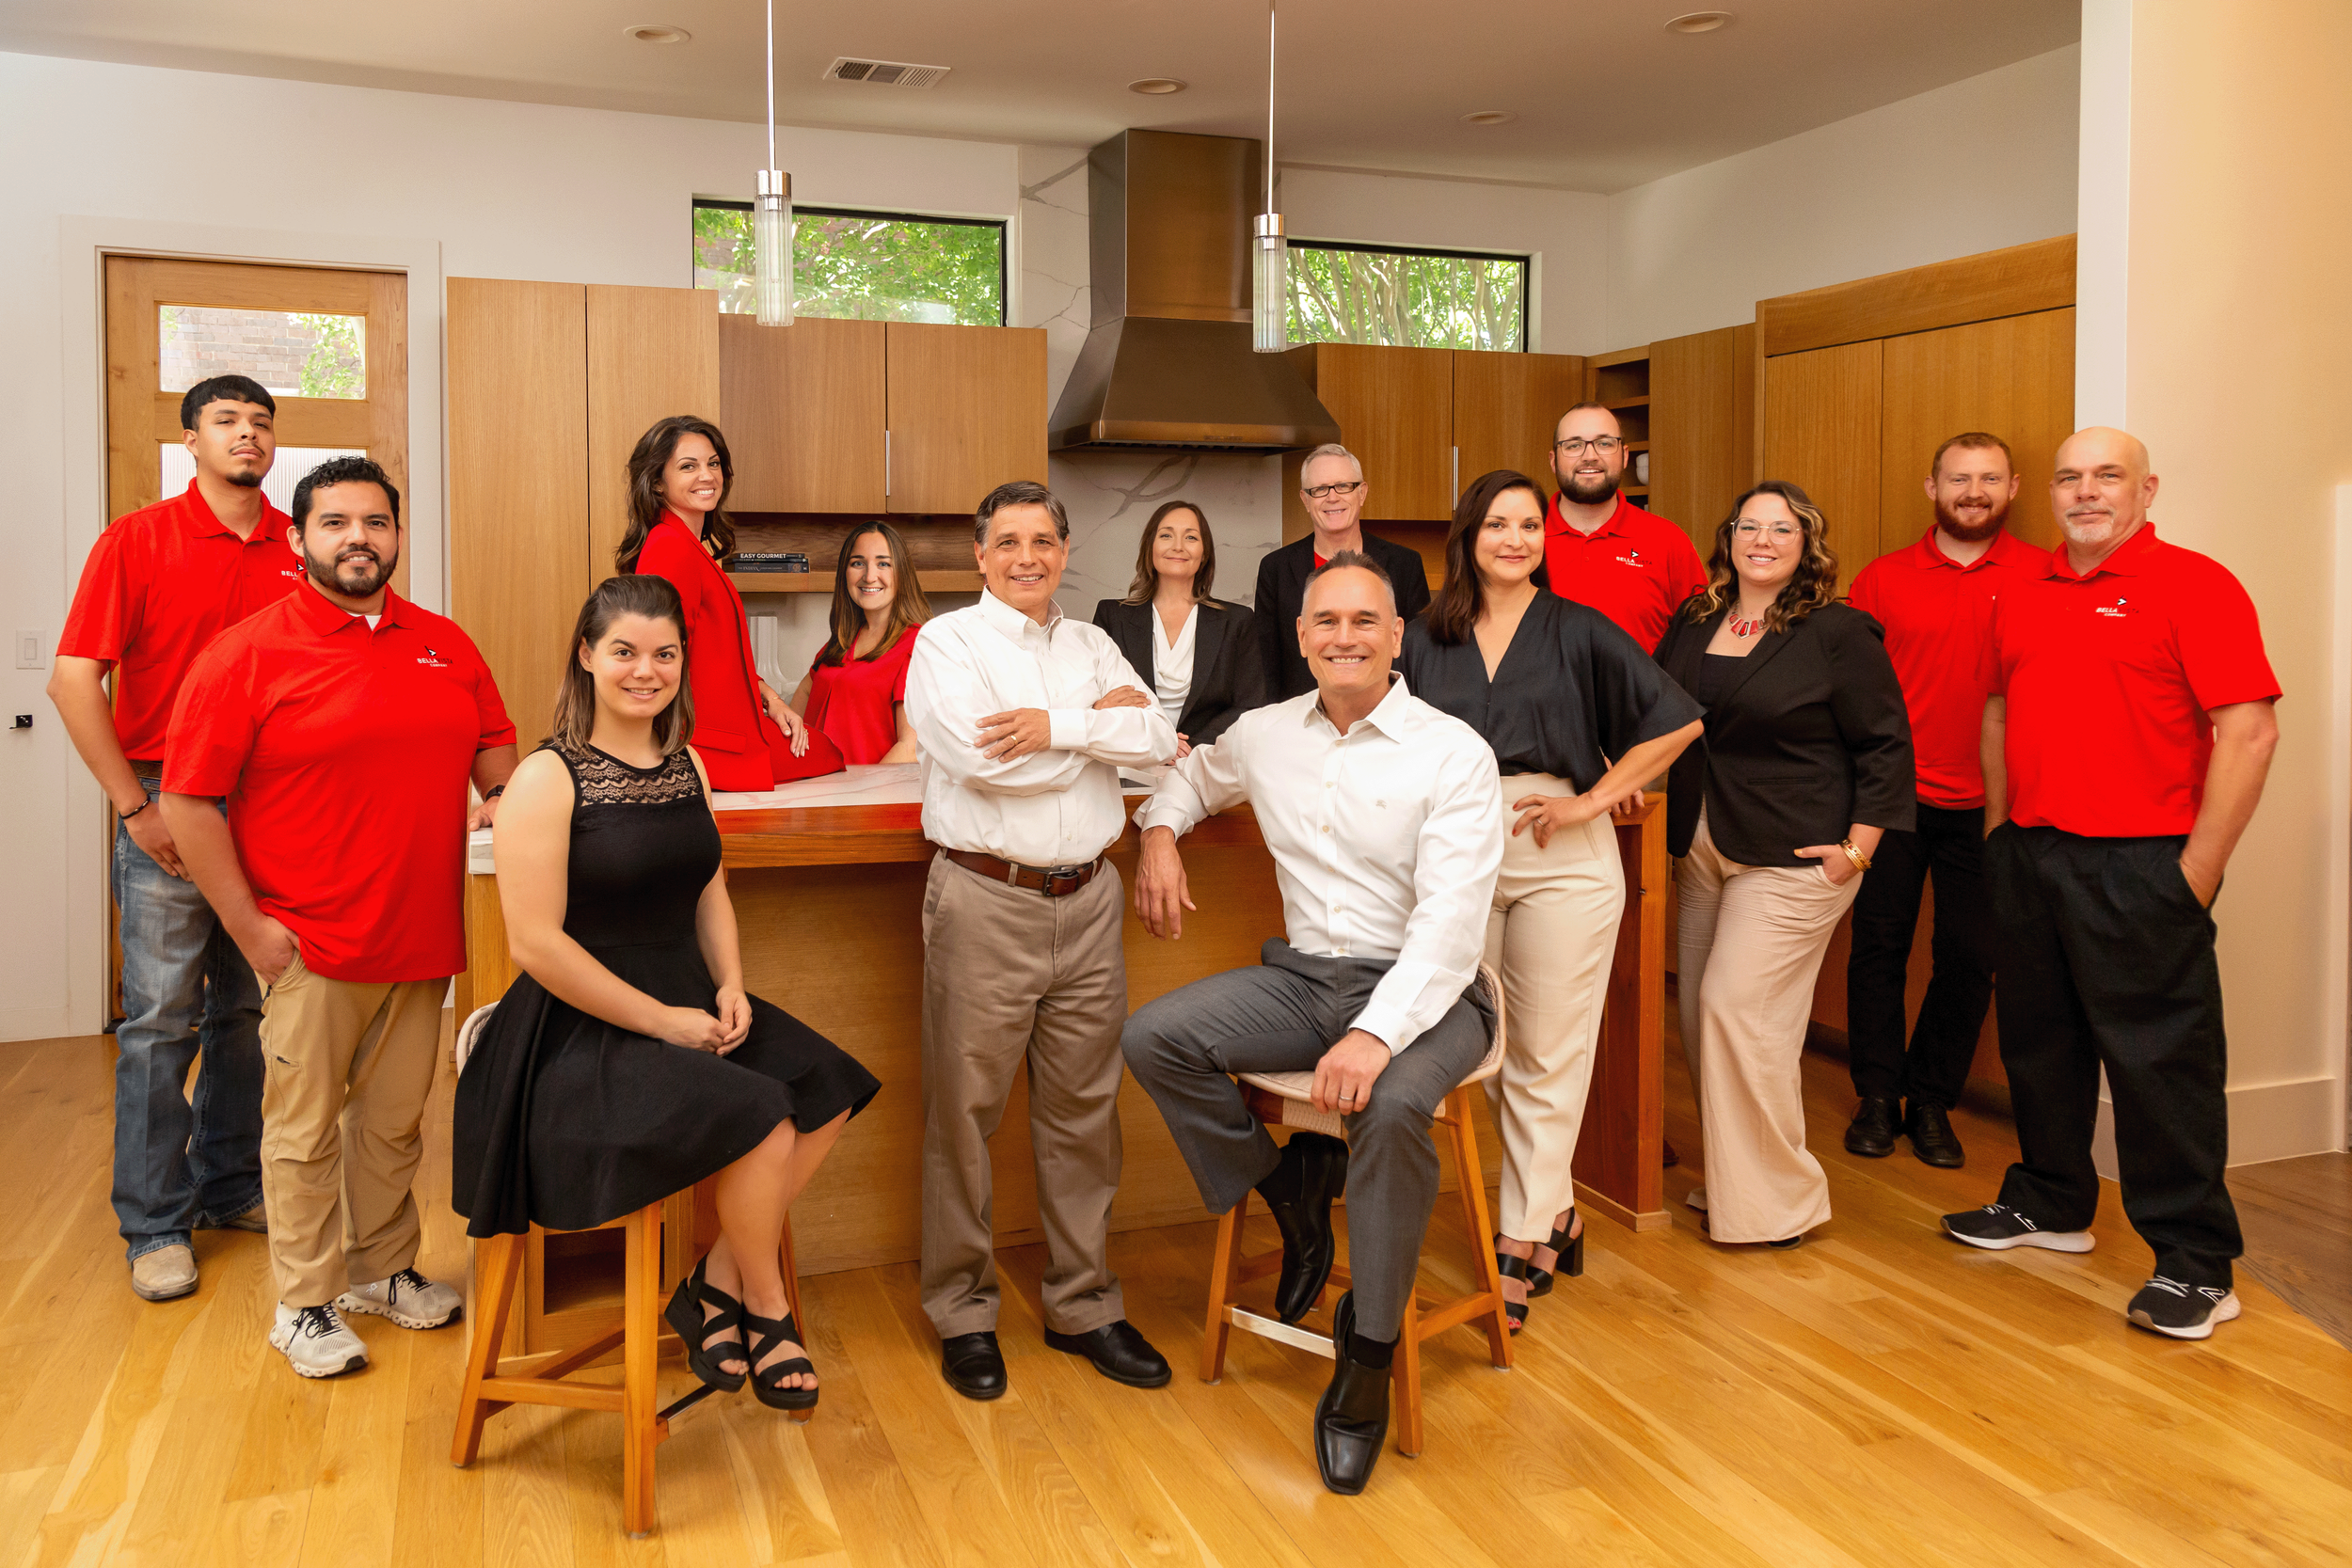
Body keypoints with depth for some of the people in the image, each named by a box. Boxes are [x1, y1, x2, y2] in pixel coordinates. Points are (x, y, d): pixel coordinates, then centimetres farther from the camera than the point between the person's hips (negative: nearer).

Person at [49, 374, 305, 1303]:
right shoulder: (137, 540, -2)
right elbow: (74, 680, -6)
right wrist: (136, 807, -10)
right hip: (170, 808, -3)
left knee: (250, 1010, 12)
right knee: (161, 1018, 1)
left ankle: (229, 1185, 27)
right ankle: (155, 1225, 12)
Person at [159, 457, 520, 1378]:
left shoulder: (445, 647, 8)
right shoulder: (248, 654, -7)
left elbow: (494, 749, 21)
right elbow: (188, 802, -8)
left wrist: (508, 801, -1)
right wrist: (249, 928, -10)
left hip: (420, 941, 4)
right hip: (309, 948, -4)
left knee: (394, 1122, 15)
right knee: (305, 1130, 6)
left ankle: (382, 1269, 33)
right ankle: (305, 1304, 21)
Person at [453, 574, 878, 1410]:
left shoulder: (686, 765, 10)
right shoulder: (548, 777, -13)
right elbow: (536, 942, -17)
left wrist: (730, 985, 0)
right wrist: (661, 1021, -16)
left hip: (687, 1005, 8)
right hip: (583, 1035, -8)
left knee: (829, 1096, -8)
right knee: (763, 1123, -23)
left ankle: (715, 1285, 5)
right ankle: (767, 1308, 4)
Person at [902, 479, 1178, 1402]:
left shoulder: (1093, 648, 14)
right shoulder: (947, 643, -1)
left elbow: (1159, 739, 0)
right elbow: (979, 760, -18)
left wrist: (1057, 725, -14)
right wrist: (1101, 721, -8)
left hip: (1087, 901, 5)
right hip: (987, 903, -4)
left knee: (1084, 1109, 11)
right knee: (965, 1110, 3)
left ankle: (1082, 1305, 24)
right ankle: (963, 1313, 18)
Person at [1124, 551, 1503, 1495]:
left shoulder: (1453, 754, -10)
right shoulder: (1265, 735, 7)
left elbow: (1450, 922, -18)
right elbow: (1194, 774, 32)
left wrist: (1376, 1036, -31)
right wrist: (1160, 832, 9)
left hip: (1423, 991, -5)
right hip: (1302, 977, 5)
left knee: (1392, 1106, -36)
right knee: (1153, 1039, -17)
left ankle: (1365, 1363, -16)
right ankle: (1291, 1190, 4)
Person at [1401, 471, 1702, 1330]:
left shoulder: (1578, 630, 2)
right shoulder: (1425, 640, 10)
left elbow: (1678, 720, 0)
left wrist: (1594, 800, -5)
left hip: (1561, 857, -3)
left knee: (1546, 1058, 0)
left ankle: (1520, 1246, 9)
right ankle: (1553, 1214, 25)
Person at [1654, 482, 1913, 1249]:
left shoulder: (1837, 633, -7)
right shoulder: (1693, 625, 10)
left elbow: (1886, 745, -6)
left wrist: (1858, 848, -11)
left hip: (1793, 856, -6)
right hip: (1703, 850, 7)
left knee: (1737, 1007, -11)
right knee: (1702, 1014, 8)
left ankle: (1777, 1201, 4)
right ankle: (1728, 1183, 22)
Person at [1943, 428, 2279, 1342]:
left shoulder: (2192, 584, -8)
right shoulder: (2021, 598, 12)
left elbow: (2250, 728, -13)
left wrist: (2199, 869, -15)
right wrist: (2000, 830, 14)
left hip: (2138, 866, -7)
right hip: (2027, 857, 7)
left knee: (2161, 1061, -2)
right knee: (2038, 1042, 17)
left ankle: (2197, 1265, 9)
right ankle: (2050, 1206, 34)